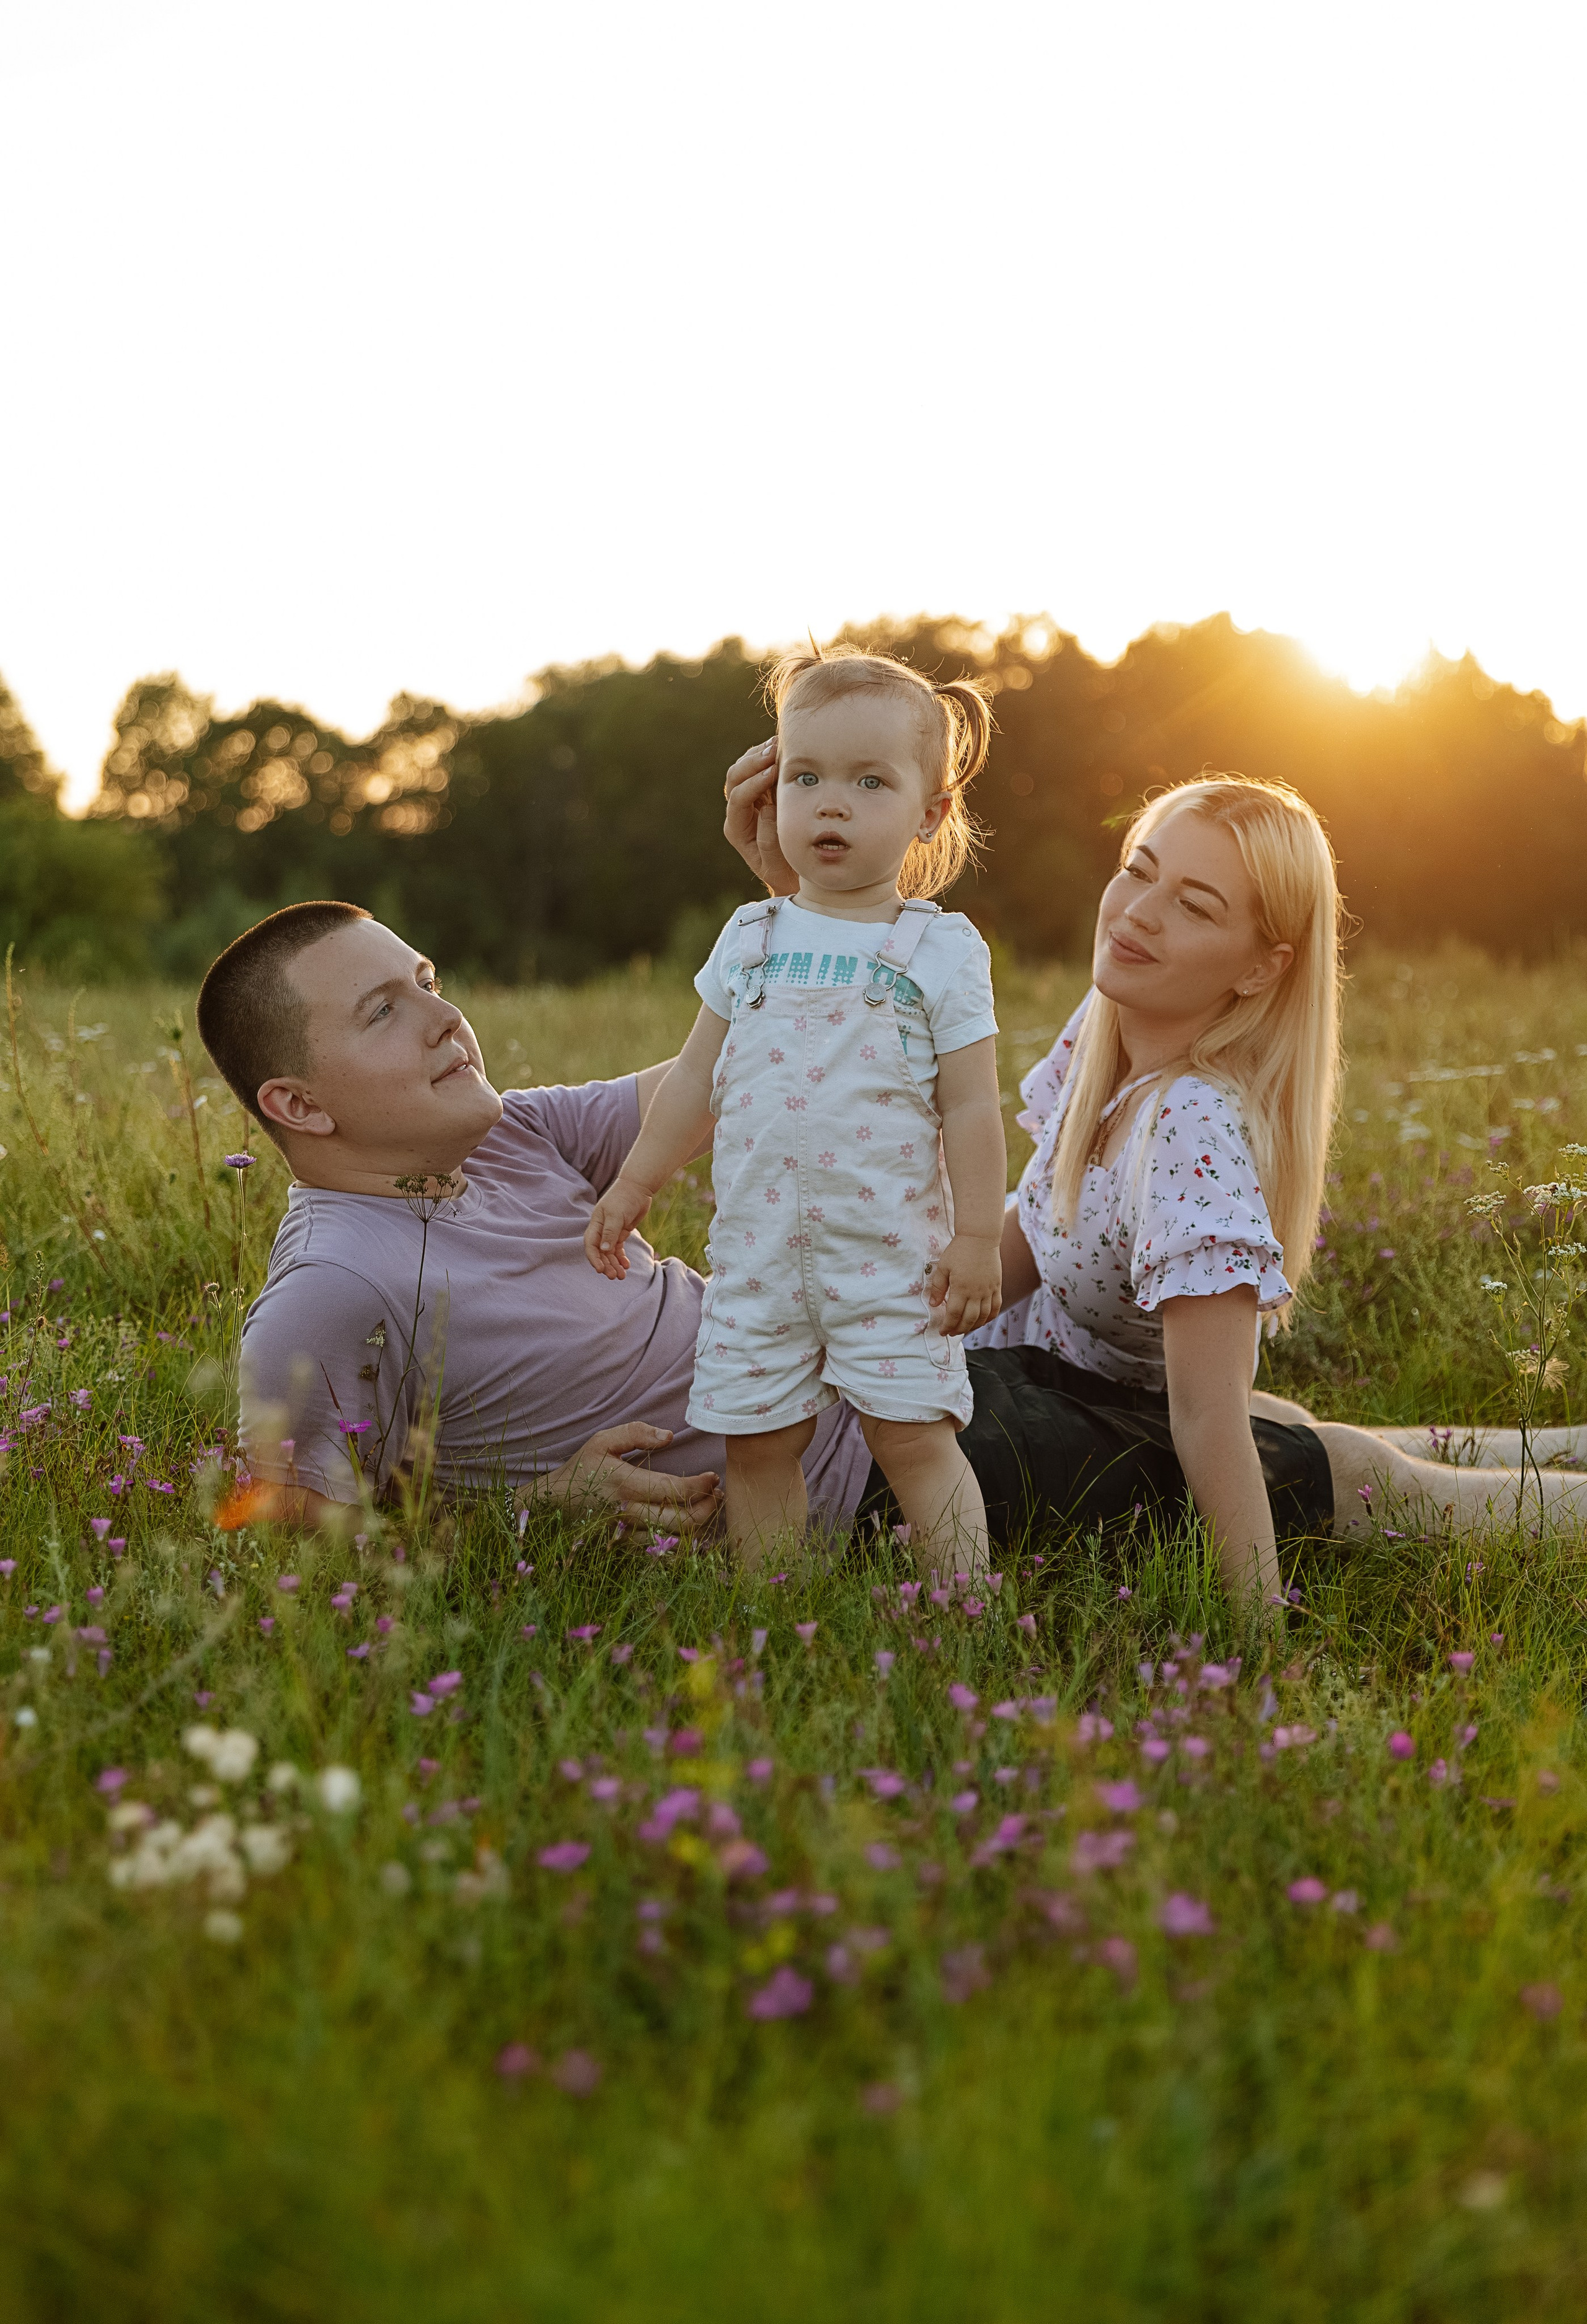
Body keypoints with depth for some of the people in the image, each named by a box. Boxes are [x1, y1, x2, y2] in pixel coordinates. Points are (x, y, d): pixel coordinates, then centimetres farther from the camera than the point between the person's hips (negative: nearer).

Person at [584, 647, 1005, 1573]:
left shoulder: (944, 949, -3)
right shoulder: (749, 939, 9)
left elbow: (971, 1108, -4)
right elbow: (697, 1079, 17)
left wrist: (979, 1238, -8)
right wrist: (635, 1185, 18)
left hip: (891, 1252, -4)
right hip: (758, 1252, 4)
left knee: (914, 1436, -7)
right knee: (756, 1439, 6)